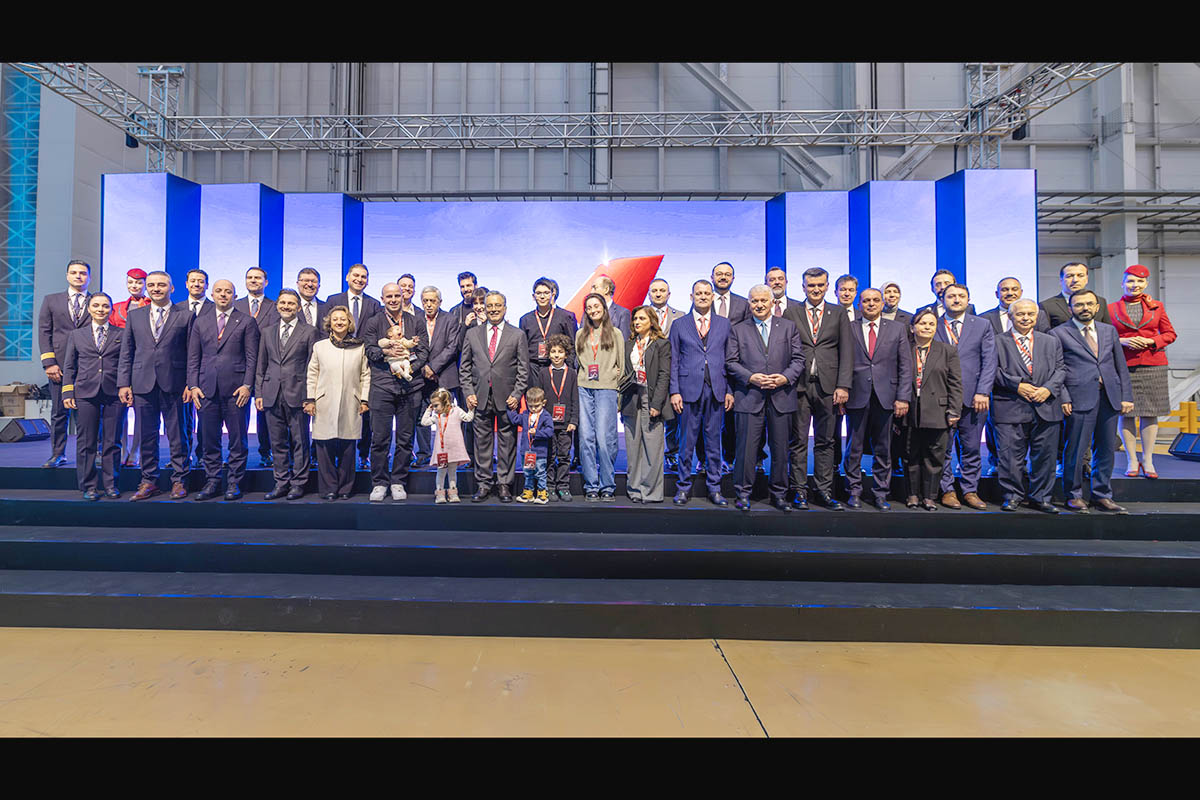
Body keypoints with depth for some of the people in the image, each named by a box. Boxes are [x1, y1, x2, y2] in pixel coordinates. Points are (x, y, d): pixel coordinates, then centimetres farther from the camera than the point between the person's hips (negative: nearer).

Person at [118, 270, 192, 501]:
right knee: (146, 436, 8)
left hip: (174, 384, -3)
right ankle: (149, 481, 20)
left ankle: (179, 481, 13)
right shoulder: (134, 315, 13)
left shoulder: (185, 315, 3)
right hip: (143, 385, 3)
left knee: (177, 436, 3)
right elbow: (126, 352, 11)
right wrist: (124, 383, 4)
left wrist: (191, 384, -6)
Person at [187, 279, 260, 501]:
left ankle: (234, 482, 9)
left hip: (235, 389, -3)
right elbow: (193, 357, 13)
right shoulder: (200, 322, 15)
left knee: (237, 438, 1)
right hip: (207, 389, 3)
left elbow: (252, 357, 0)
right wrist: (193, 385, 3)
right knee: (209, 439, 7)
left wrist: (246, 385, -8)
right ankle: (212, 481, 17)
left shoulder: (246, 322, 5)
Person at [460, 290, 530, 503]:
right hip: (480, 397, 2)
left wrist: (516, 394, -6)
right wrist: (468, 392, 0)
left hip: (507, 397, -1)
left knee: (507, 442, 3)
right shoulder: (472, 334, 10)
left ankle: (504, 484, 13)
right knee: (482, 441, 6)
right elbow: (464, 367, 10)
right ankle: (483, 483, 15)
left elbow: (523, 369, 3)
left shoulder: (517, 335, 5)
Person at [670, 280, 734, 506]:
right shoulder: (679, 325, 8)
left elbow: (729, 359, 10)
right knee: (687, 441, 3)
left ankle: (714, 488, 17)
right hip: (689, 390, -1)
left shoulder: (724, 324, 12)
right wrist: (674, 391, -4)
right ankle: (683, 486, 15)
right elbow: (673, 361, 5)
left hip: (716, 391, 2)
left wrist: (729, 390, 3)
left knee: (713, 441, 7)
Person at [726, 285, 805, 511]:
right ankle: (743, 493, 11)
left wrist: (786, 377, -9)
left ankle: (778, 494, 19)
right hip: (749, 397, -1)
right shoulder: (738, 330, 9)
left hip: (781, 396, 2)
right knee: (747, 446, -1)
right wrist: (750, 377, -11)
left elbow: (798, 359, 8)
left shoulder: (789, 327, 12)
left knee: (780, 447, 7)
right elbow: (731, 362, 3)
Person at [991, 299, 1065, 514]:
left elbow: (1060, 369, 10)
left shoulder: (1052, 342, 17)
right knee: (1011, 455, -2)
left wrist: (1048, 388, -7)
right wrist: (1017, 385, -13)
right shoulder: (998, 342, 6)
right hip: (1011, 409, -3)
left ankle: (1040, 497, 18)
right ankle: (1012, 496, 11)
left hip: (1046, 407, 3)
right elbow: (994, 370, -2)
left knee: (1045, 455, 6)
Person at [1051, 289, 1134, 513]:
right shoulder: (1059, 333, 1)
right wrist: (1063, 398, -11)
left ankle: (1102, 496, 20)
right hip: (1080, 398, -5)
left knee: (1106, 449, 9)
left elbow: (1121, 366, 15)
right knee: (1075, 450, -2)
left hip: (1110, 398, 5)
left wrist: (1127, 396, 8)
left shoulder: (1109, 331, 15)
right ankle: (1074, 495, 12)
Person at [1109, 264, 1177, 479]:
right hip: (1124, 365, -1)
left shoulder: (1156, 306, 10)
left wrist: (1150, 341, -7)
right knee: (1125, 412, -1)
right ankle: (1132, 461, 8)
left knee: (1150, 412, 2)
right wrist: (1122, 341, -10)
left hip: (1152, 365, 1)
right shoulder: (1112, 309, 6)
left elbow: (1170, 334, 11)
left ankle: (1148, 461, 10)